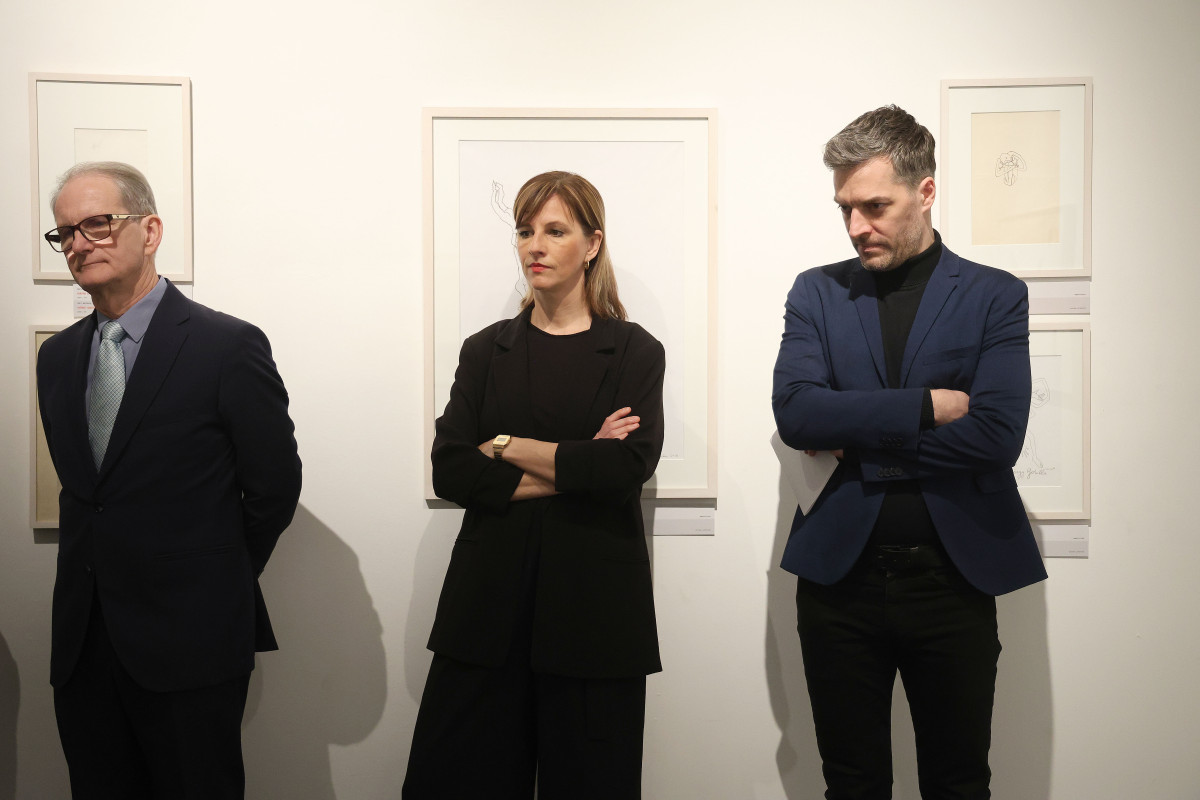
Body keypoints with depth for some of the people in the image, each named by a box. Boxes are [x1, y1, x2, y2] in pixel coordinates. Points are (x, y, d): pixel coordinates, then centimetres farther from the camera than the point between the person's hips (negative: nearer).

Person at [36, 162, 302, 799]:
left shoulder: (229, 346, -10)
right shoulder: (58, 356, 9)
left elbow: (274, 488, -5)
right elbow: (77, 485, 17)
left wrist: (218, 587, 4)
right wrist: (102, 575, 9)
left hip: (189, 646, -5)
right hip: (82, 645, 6)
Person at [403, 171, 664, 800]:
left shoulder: (635, 352, 3)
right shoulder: (486, 351, 10)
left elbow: (628, 467, -13)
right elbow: (450, 471, -4)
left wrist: (507, 447, -7)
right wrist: (571, 471, -10)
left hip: (595, 600, -2)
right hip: (489, 602, 2)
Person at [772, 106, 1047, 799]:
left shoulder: (997, 296, -1)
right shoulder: (818, 292, 5)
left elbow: (997, 435, -14)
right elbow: (795, 412, -10)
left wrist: (857, 439, -12)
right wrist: (925, 405, -15)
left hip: (954, 577, -1)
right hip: (840, 574, 2)